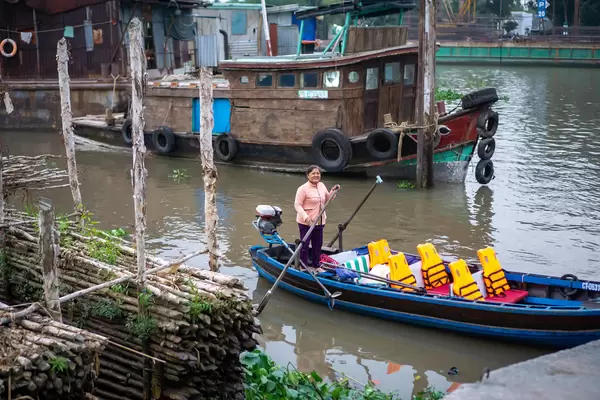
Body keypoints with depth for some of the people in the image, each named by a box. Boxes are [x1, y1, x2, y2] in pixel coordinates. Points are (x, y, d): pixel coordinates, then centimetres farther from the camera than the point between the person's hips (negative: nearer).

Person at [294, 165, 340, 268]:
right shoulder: (303, 188, -15)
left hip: (319, 222, 7)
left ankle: (316, 265, 32)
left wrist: (333, 191, 4)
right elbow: (297, 205, -18)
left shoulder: (321, 185, 7)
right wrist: (305, 217, -30)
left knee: (318, 245, 17)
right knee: (304, 245, 1)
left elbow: (326, 199, 21)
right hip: (306, 223, -7)